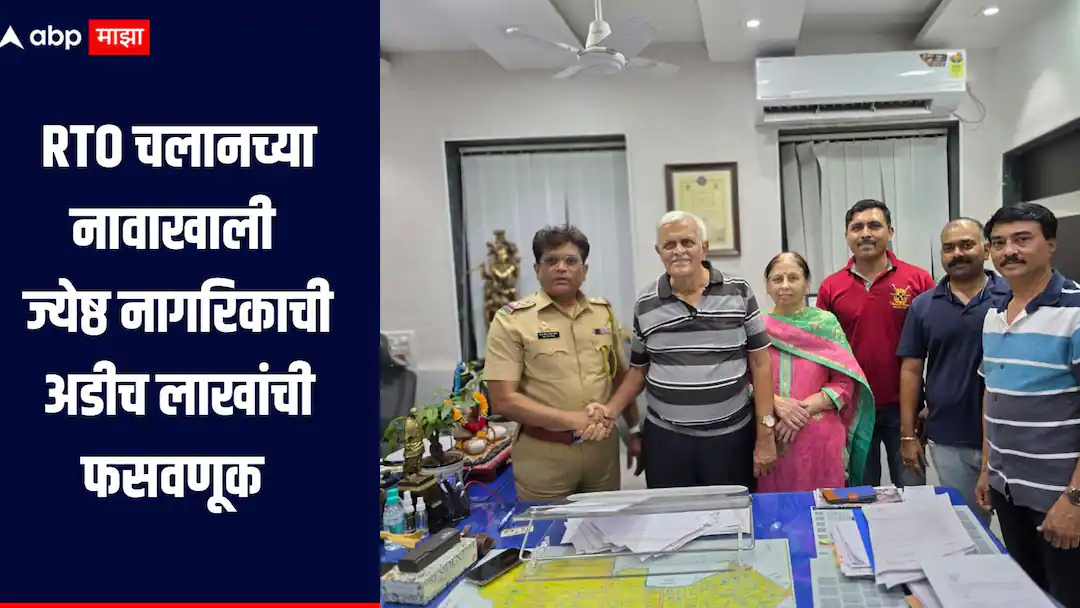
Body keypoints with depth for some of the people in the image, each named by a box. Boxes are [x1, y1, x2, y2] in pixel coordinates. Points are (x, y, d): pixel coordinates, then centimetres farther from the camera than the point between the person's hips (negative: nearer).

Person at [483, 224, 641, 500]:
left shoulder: (603, 312, 5)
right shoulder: (511, 319, -9)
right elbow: (503, 400, -14)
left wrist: (635, 429, 6)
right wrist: (574, 419, -18)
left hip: (602, 445, 4)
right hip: (543, 454, -4)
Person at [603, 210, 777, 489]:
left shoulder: (739, 293, -3)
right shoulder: (645, 305, 1)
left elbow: (759, 363, -1)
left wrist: (765, 435, -3)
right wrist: (609, 410, -5)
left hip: (731, 436, -1)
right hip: (665, 438, 1)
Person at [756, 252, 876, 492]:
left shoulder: (826, 323, 3)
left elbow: (845, 382, -1)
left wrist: (805, 409, -12)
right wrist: (776, 403, -15)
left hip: (820, 438, 0)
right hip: (771, 438, 0)